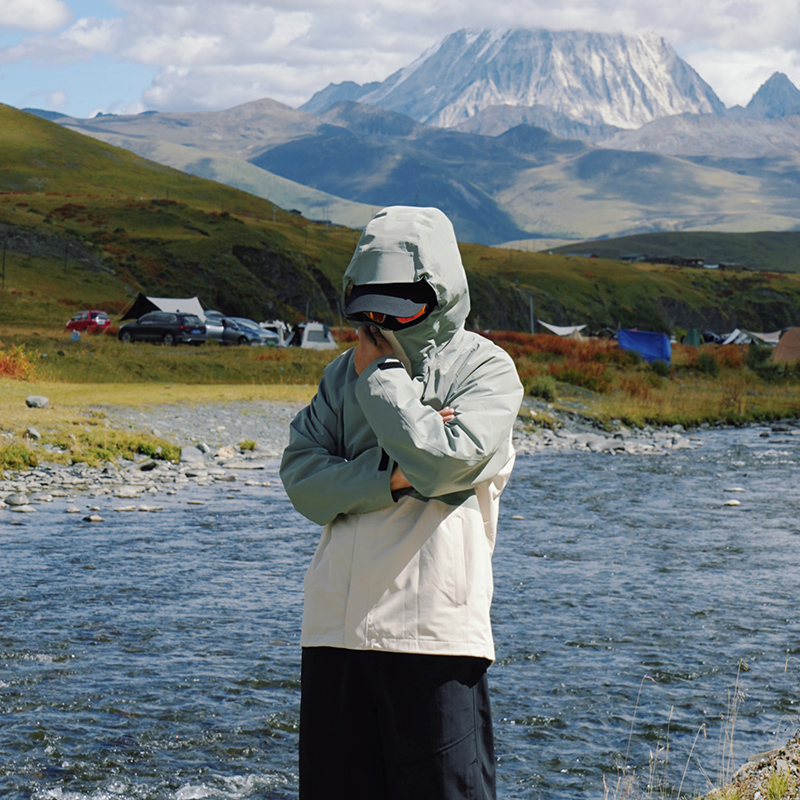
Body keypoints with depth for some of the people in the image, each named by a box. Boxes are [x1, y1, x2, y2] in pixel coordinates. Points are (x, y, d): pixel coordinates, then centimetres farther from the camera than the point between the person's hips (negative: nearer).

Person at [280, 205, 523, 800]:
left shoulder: (485, 367, 1)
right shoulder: (344, 372, 15)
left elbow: (446, 462, -16)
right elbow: (301, 476, 4)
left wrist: (382, 374, -5)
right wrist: (394, 477, -11)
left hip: (435, 628, -5)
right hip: (337, 623, 5)